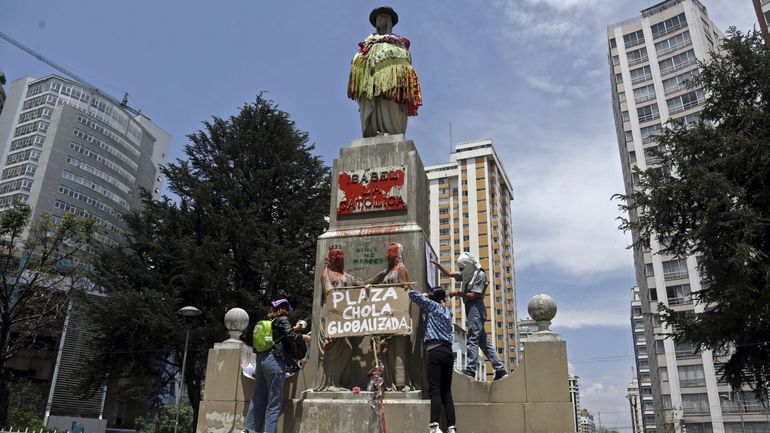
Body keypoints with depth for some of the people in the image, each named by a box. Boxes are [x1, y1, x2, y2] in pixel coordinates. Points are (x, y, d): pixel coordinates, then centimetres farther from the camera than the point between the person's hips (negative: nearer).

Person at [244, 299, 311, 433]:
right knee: (274, 401, -1)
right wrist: (304, 337, 0)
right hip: (275, 361, -8)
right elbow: (291, 337, -16)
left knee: (258, 397, 15)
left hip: (261, 359, 8)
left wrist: (295, 328, 36)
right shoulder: (283, 319, -5)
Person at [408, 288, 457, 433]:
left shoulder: (432, 305, 7)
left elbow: (413, 294, 7)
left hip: (435, 350, -6)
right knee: (446, 392, 7)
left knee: (435, 390, -15)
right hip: (448, 351, 6)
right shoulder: (448, 311, 23)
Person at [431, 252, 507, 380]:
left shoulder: (480, 275, -8)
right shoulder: (465, 274, 17)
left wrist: (457, 293, -8)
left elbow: (474, 295, -13)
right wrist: (437, 264, 12)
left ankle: (470, 369, -17)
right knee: (483, 340, 8)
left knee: (473, 338, -14)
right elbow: (448, 274, 24)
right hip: (470, 307, 9)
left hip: (476, 307, -9)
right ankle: (500, 368, 10)